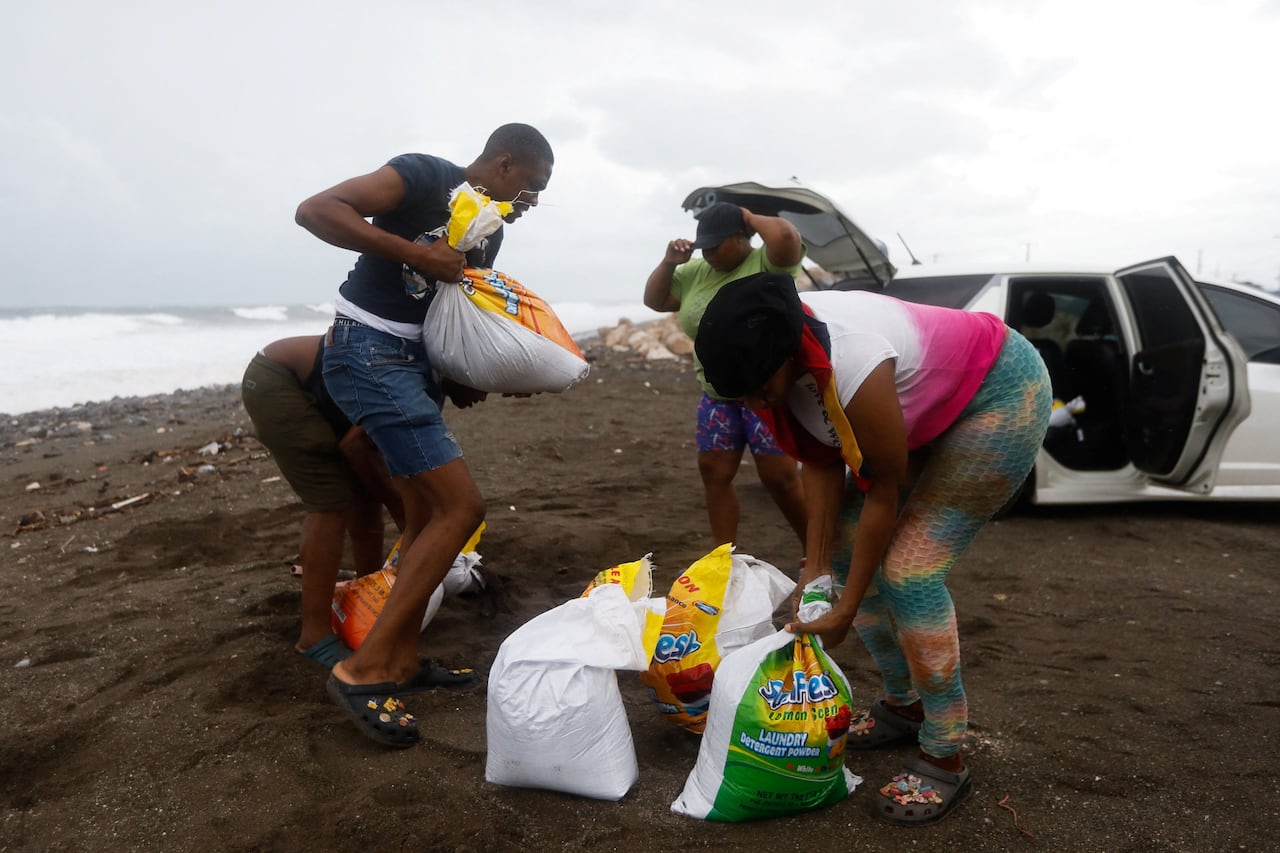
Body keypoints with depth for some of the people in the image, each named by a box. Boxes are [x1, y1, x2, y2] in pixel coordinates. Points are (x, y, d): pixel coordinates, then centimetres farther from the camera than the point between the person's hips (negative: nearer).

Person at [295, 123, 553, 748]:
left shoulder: (489, 232, 16)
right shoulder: (424, 177, -10)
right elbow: (315, 210, -19)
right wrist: (413, 251, -24)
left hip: (415, 365, 10)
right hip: (368, 354, -10)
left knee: (425, 515, 10)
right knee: (462, 507, -14)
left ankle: (401, 660, 21)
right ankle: (362, 669, -9)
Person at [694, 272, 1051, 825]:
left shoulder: (852, 365, -38)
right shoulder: (769, 356, -16)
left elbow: (885, 491, -26)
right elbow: (820, 464, -8)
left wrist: (846, 609, -19)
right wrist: (816, 570, -11)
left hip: (1002, 393, -8)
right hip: (927, 408, 8)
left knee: (910, 570, -16)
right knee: (845, 548, 4)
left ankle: (944, 761, -2)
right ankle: (902, 706, 21)